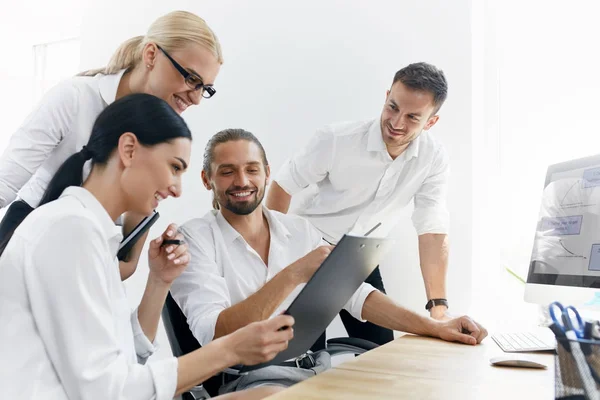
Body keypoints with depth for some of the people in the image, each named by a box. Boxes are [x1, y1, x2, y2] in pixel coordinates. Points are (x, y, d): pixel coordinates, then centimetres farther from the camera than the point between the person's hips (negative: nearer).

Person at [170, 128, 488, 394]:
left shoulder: (300, 230, 8)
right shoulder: (194, 238, -8)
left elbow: (354, 294, 2)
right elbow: (213, 335, -20)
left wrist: (433, 327, -11)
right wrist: (292, 275, -31)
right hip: (242, 379, -4)